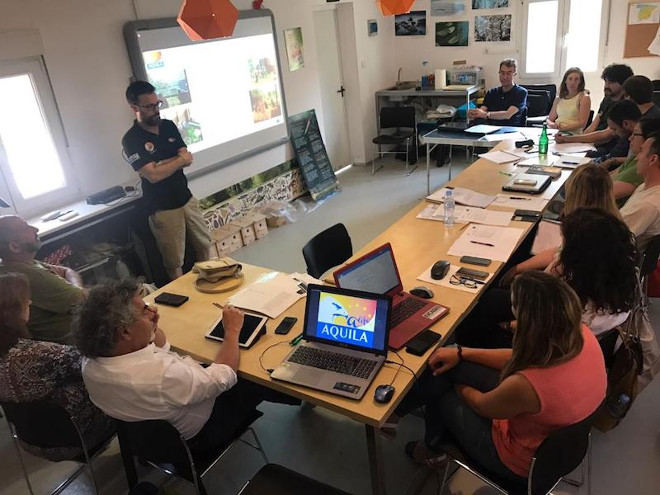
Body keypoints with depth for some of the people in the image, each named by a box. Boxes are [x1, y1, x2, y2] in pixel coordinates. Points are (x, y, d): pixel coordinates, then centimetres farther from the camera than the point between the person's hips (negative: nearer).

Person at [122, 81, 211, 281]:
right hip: (162, 208, -6)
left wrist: (164, 164, -19)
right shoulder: (131, 140, -15)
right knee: (174, 263, 5)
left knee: (204, 245, 18)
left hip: (187, 198, 6)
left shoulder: (168, 126, 5)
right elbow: (153, 175, -23)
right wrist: (179, 160, -10)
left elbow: (188, 159, -2)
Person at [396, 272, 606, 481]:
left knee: (443, 395, 13)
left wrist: (457, 385, 5)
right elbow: (520, 357, -3)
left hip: (522, 463, -6)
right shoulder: (582, 334, -22)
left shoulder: (526, 385, -42)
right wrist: (462, 352, 0)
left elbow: (481, 405, -17)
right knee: (445, 366, 5)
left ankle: (433, 448, 44)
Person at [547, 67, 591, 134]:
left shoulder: (584, 98, 4)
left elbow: (582, 123, -6)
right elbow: (549, 119, 20)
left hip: (573, 135, -5)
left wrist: (564, 128, -18)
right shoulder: (558, 98, 18)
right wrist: (552, 124, -4)